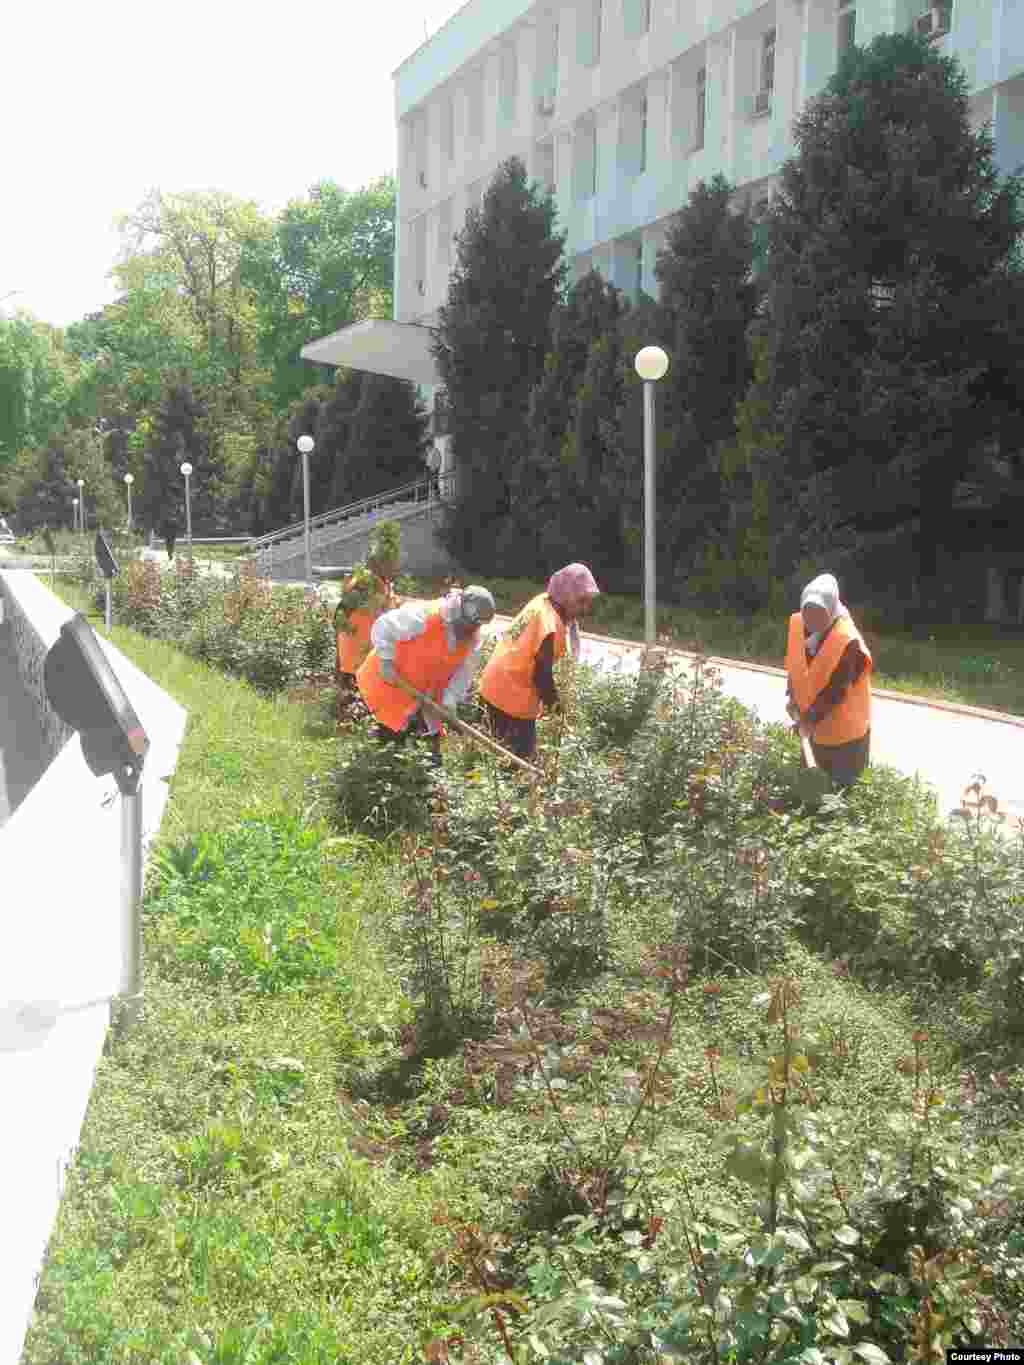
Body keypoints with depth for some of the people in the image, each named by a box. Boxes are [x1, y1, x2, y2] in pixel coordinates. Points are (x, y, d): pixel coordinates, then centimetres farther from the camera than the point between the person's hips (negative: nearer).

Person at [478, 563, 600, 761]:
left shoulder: (543, 601, 0)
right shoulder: (551, 625, -26)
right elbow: (542, 673, -19)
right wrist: (554, 704, -5)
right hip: (513, 695, -9)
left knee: (505, 750, 18)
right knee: (520, 754, 0)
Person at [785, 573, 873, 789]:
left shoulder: (848, 642, -30)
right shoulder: (797, 624, -11)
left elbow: (837, 689, -26)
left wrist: (811, 718, -24)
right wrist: (793, 697, -3)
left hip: (843, 725, -6)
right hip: (815, 720, 6)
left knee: (844, 782, 9)